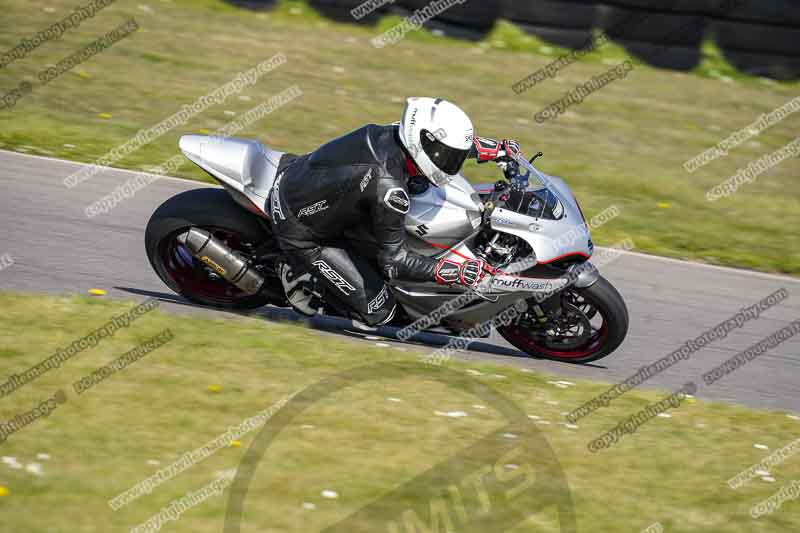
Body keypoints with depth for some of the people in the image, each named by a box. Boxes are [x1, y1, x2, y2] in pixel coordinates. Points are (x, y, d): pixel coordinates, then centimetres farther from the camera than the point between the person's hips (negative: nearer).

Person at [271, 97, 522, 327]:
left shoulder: (390, 134, -12)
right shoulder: (388, 189, -32)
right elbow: (393, 261, -22)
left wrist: (496, 149, 12)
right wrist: (456, 272, -23)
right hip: (302, 234, -8)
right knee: (378, 312, -4)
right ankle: (299, 274, 7)